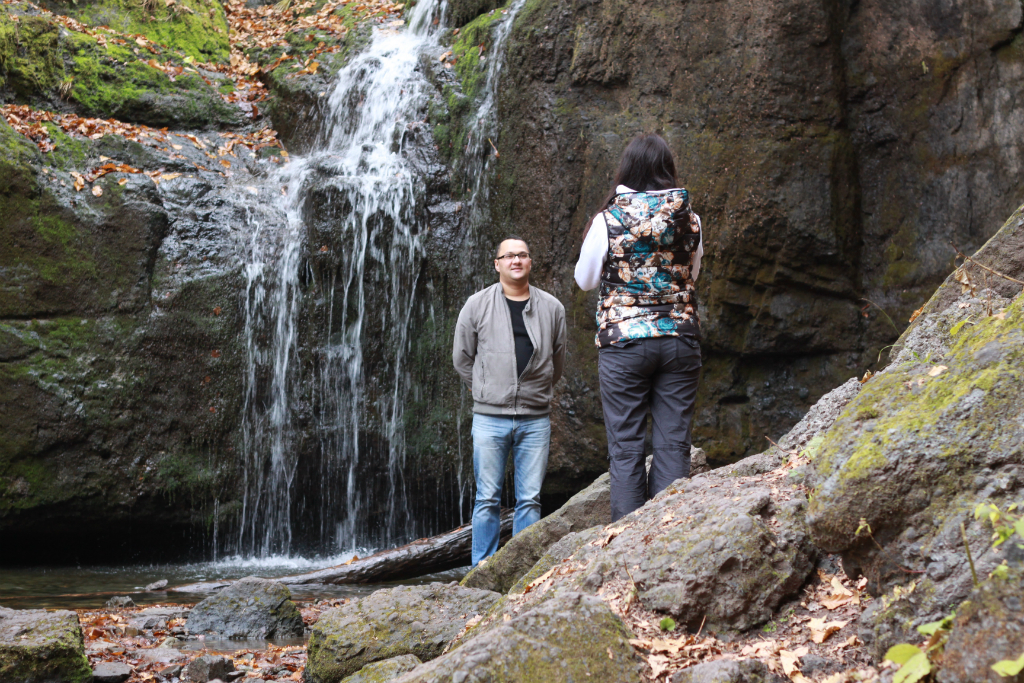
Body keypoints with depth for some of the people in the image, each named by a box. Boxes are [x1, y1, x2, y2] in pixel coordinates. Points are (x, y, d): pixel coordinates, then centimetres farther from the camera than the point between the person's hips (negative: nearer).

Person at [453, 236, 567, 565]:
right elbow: (462, 358, 10)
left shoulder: (552, 308, 7)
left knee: (530, 499, 4)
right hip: (489, 418, -1)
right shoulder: (477, 305, 2)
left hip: (535, 419, 2)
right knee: (488, 499, 2)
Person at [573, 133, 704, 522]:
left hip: (624, 341, -2)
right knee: (673, 445, 4)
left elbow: (585, 280, 8)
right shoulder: (689, 218, 2)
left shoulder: (608, 220, -5)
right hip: (680, 338, 2)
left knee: (625, 447, 2)